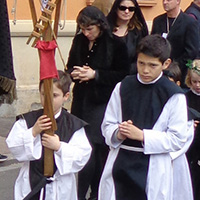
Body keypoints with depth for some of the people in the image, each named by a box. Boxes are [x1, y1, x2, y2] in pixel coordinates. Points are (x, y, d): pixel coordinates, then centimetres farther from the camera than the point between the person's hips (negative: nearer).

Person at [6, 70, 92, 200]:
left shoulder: (74, 125, -3)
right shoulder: (27, 120, 0)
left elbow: (83, 155, -8)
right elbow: (14, 147, -5)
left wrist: (59, 147, -21)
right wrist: (33, 132, -18)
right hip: (31, 184, 1)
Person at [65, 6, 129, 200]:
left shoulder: (115, 44, -10)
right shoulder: (79, 41, 6)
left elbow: (123, 74, -11)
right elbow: (70, 66, 18)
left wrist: (95, 74, -18)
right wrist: (74, 73, -6)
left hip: (102, 102, -5)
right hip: (81, 100, 5)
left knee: (93, 149, -8)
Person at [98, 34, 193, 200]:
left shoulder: (174, 96, -5)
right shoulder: (123, 87, 6)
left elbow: (178, 139, -8)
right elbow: (107, 125, 11)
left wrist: (141, 135, -16)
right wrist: (118, 133, -12)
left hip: (154, 170, -3)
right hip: (121, 163, 3)